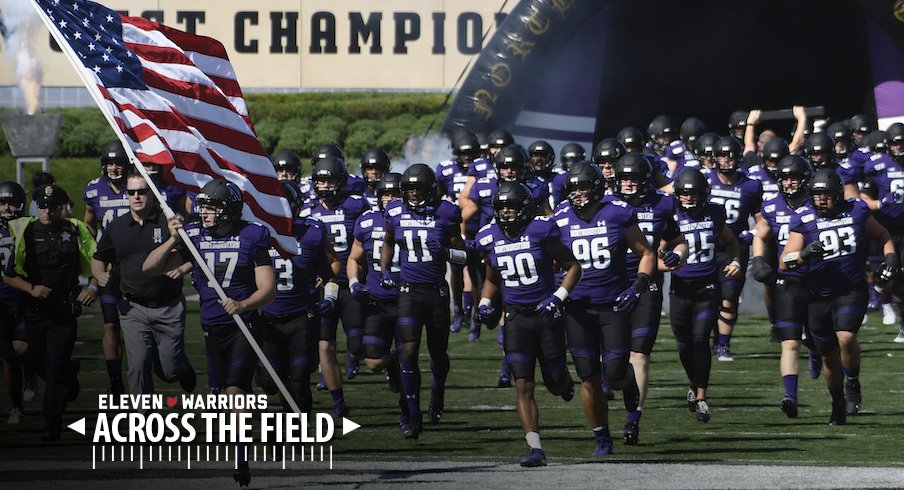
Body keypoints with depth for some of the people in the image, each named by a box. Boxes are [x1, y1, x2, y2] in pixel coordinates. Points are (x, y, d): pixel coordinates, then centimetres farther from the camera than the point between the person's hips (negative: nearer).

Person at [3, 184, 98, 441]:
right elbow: (9, 276, 0)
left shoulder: (75, 231, 0)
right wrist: (31, 288, -15)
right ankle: (71, 373, 49)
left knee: (56, 370, -7)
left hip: (64, 313, -2)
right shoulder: (25, 232, -1)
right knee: (40, 365, 15)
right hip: (34, 312, 2)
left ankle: (52, 424, 1)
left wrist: (92, 287, -10)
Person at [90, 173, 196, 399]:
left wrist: (182, 269, -18)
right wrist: (100, 274, -3)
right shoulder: (116, 227, 6)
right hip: (133, 308, 2)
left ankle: (185, 370, 42)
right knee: (138, 365, -9)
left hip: (169, 307, -2)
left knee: (169, 370, 5)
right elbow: (98, 259, 18)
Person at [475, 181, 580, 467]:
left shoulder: (540, 232, -10)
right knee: (523, 386, -8)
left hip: (546, 314, -2)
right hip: (516, 317, 2)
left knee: (554, 382, 6)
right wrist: (485, 303, 1)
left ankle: (565, 381, 46)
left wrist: (559, 297, -14)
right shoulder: (490, 240, 3)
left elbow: (573, 266, -2)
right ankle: (536, 450, -9)